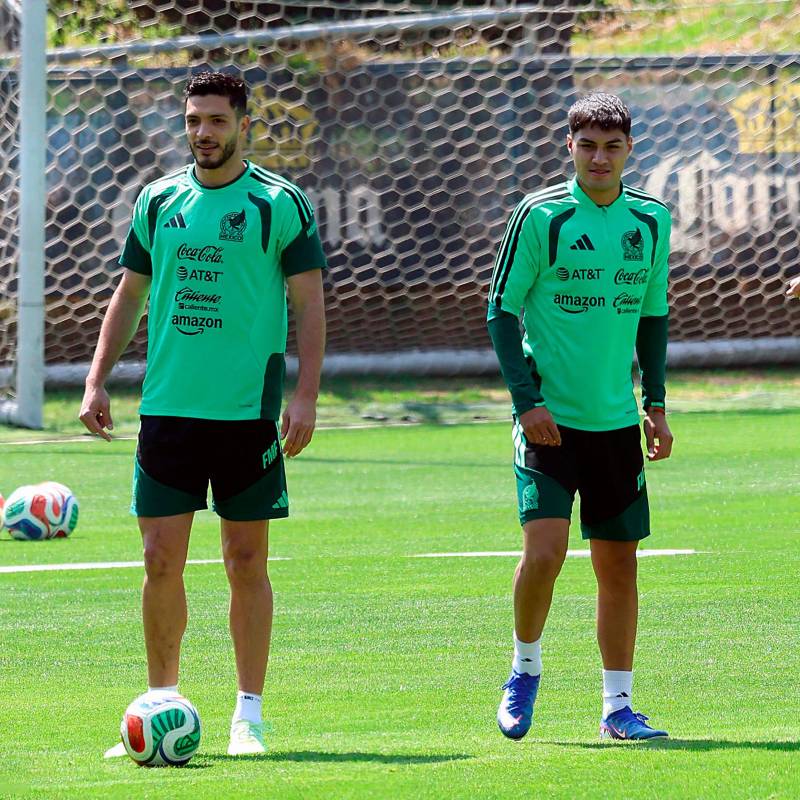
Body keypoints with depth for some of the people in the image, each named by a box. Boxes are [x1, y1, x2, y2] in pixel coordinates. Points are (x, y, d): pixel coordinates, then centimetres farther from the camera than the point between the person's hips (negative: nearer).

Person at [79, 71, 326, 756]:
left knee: (247, 561, 2)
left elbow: (310, 304, -3)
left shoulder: (280, 204, -2)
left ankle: (249, 717, 9)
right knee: (161, 560, 0)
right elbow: (129, 296, 17)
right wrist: (97, 380, 8)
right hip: (167, 409, 3)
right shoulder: (158, 200, 9)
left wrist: (306, 396, -12)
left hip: (249, 411, -3)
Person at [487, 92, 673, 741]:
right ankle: (525, 671, 9)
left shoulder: (652, 221, 6)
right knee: (545, 551, -16)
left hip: (616, 420, 4)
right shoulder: (540, 217, -7)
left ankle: (618, 707, 15)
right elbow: (502, 311, -4)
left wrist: (656, 403, 9)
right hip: (548, 418, -4)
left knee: (619, 562, 6)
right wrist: (526, 399, -12)